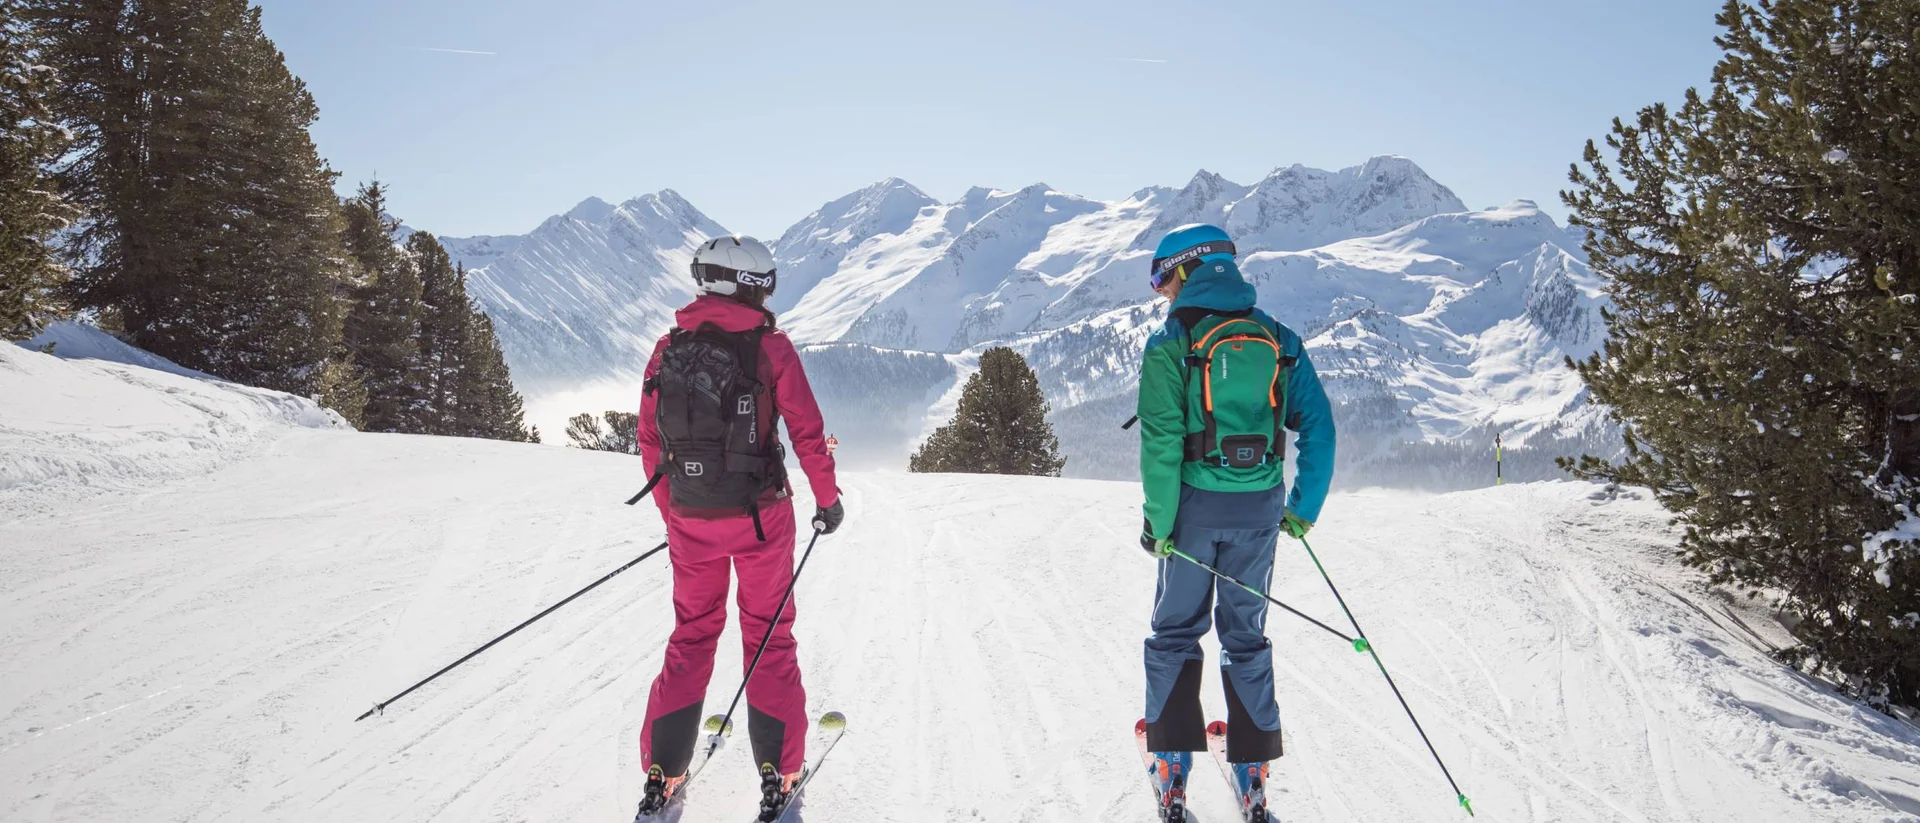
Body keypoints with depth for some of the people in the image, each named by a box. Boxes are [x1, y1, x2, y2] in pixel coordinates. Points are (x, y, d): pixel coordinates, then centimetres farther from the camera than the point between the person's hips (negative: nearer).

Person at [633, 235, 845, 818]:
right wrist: (828, 501, 4)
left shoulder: (669, 348, 1)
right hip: (761, 517, -3)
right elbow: (807, 433, -9)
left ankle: (663, 771, 15)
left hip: (691, 522, 3)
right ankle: (777, 771, 11)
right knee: (768, 634, 10)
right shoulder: (770, 346, -9)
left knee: (692, 634, 16)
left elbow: (650, 443, 5)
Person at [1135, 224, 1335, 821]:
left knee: (1175, 632, 11)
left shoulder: (1171, 343, -8)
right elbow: (1318, 425, 3)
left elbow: (1161, 442, -14)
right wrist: (1304, 506, 9)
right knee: (1246, 635, 14)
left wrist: (1158, 519, -7)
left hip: (1197, 504, -3)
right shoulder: (1277, 339, 5)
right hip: (1260, 508, 4)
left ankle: (1172, 771, 11)